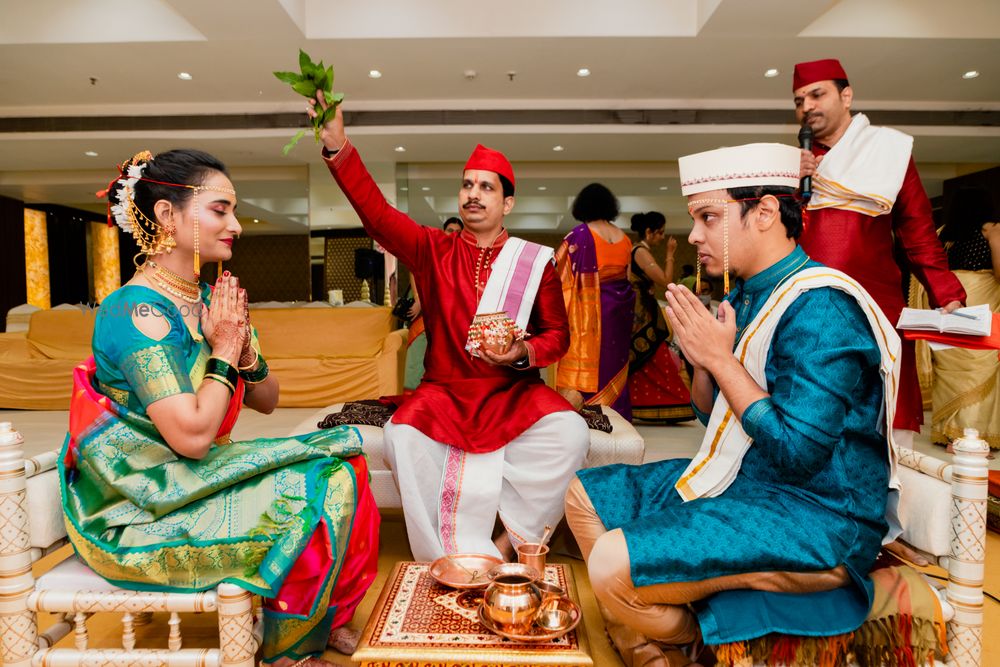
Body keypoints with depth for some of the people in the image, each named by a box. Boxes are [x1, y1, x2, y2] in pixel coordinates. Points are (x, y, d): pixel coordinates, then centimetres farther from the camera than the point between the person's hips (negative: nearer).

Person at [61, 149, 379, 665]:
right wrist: (223, 352, -15)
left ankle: (327, 619, 13)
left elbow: (266, 402, 9)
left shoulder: (210, 300, 4)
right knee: (322, 489, -14)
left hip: (192, 480, 8)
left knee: (338, 462, -4)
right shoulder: (137, 312, -21)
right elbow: (192, 435, -28)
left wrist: (243, 346, -10)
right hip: (140, 515, -7)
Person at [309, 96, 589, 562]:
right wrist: (338, 148, -19)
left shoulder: (536, 261, 4)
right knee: (402, 435, -28)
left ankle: (507, 544, -8)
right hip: (445, 390, 1)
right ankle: (457, 559, -13)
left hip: (515, 391, 0)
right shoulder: (433, 251, 6)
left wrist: (523, 354, -16)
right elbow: (377, 213, -7)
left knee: (569, 432, -27)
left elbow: (558, 334, 6)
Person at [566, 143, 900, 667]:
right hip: (737, 482, 9)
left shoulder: (819, 307, -20)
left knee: (612, 563, -26)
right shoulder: (744, 297, 7)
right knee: (584, 493, 11)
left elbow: (798, 454, -26)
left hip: (813, 519, -9)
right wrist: (700, 357, -6)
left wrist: (720, 357, -20)